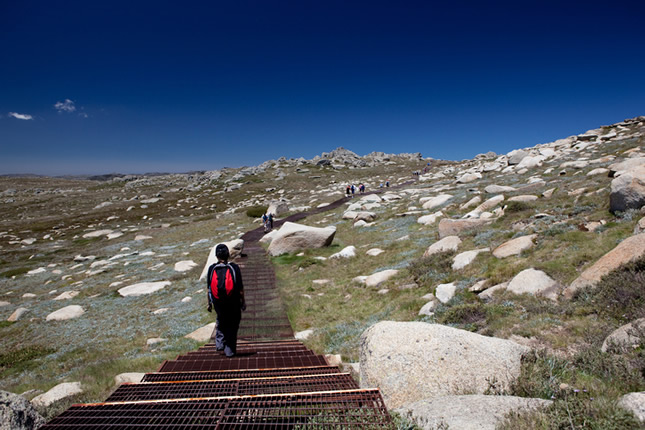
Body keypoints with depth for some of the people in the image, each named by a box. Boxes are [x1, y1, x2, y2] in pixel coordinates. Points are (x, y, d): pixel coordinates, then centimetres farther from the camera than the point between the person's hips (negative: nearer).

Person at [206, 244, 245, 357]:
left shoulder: (212, 269, -7)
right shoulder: (234, 268, -13)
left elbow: (208, 288, -1)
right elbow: (240, 288, -9)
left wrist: (209, 303, 10)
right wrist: (243, 302, 3)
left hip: (218, 302, 2)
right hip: (233, 302, -2)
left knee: (221, 321, 29)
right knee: (232, 325, 14)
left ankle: (219, 343, 21)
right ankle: (230, 351, 16)